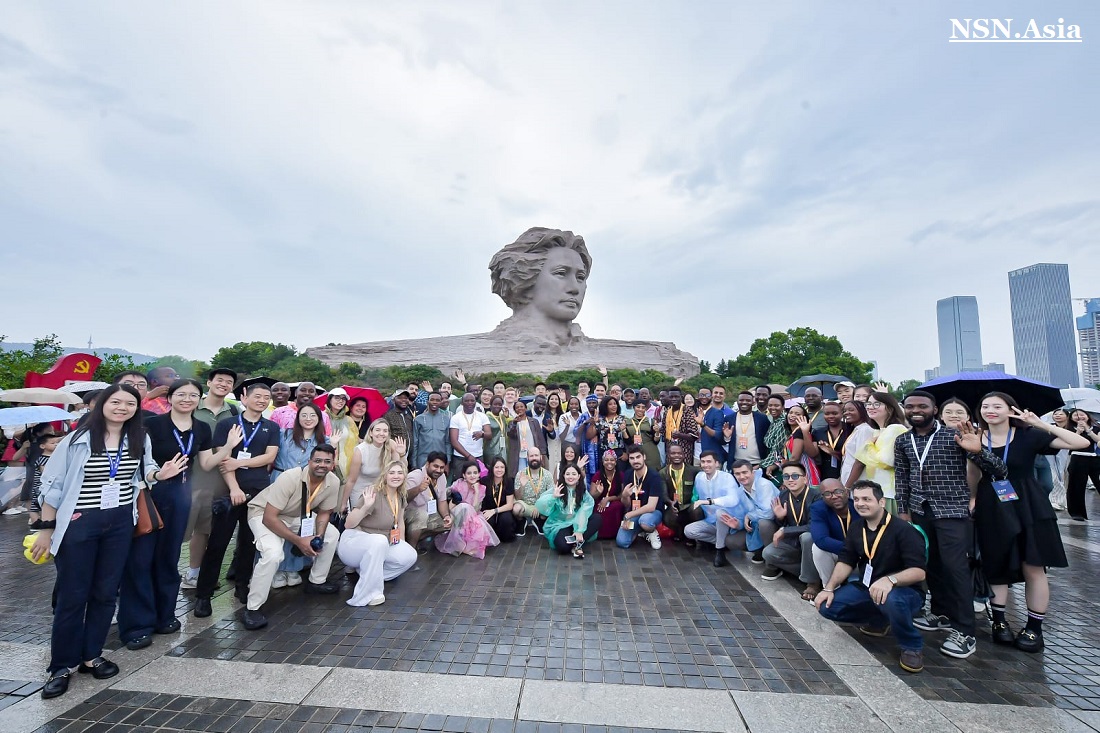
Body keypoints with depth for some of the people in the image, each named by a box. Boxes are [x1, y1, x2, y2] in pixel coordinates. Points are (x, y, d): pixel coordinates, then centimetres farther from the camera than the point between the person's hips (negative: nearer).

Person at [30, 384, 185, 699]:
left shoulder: (140, 440, 1)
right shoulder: (78, 440, -9)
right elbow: (53, 485, -4)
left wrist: (160, 474, -10)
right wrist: (46, 527, -4)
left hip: (120, 523, 3)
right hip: (78, 523, -3)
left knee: (105, 593, 12)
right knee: (72, 596, 5)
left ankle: (91, 656, 28)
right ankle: (62, 665, 21)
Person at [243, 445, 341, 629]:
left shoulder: (333, 482, -20)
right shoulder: (290, 478, -36)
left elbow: (324, 512, -3)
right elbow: (269, 517, -33)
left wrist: (319, 536, -20)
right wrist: (298, 540, -34)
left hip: (298, 516, 7)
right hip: (263, 513, -6)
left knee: (332, 534, 3)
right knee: (273, 554, -29)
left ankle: (317, 581, 20)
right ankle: (252, 608, -10)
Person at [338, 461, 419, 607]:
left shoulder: (400, 497, 0)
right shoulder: (374, 494, -22)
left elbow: (400, 522, 14)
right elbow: (348, 525, -21)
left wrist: (402, 545, 11)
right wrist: (365, 507, -36)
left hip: (378, 546, 8)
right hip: (353, 541, -7)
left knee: (410, 556, -13)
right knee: (379, 541, -39)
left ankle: (365, 570, 4)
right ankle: (368, 594, -27)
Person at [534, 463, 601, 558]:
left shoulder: (584, 493, 0)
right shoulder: (557, 490, -7)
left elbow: (584, 513, -12)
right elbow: (540, 506, -17)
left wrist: (579, 530, -25)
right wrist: (553, 497, -32)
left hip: (577, 524, 3)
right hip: (559, 525, -3)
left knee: (597, 518, -20)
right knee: (563, 546, -33)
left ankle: (578, 543, -19)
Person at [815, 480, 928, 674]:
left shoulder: (903, 530, -18)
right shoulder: (856, 527, 3)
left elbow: (918, 571, -25)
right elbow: (846, 561, 4)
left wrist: (890, 580, -44)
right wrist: (829, 588, -9)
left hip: (904, 592, -6)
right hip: (865, 589, 6)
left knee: (892, 600, -41)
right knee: (827, 607, -11)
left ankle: (912, 647, -8)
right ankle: (879, 620, 16)